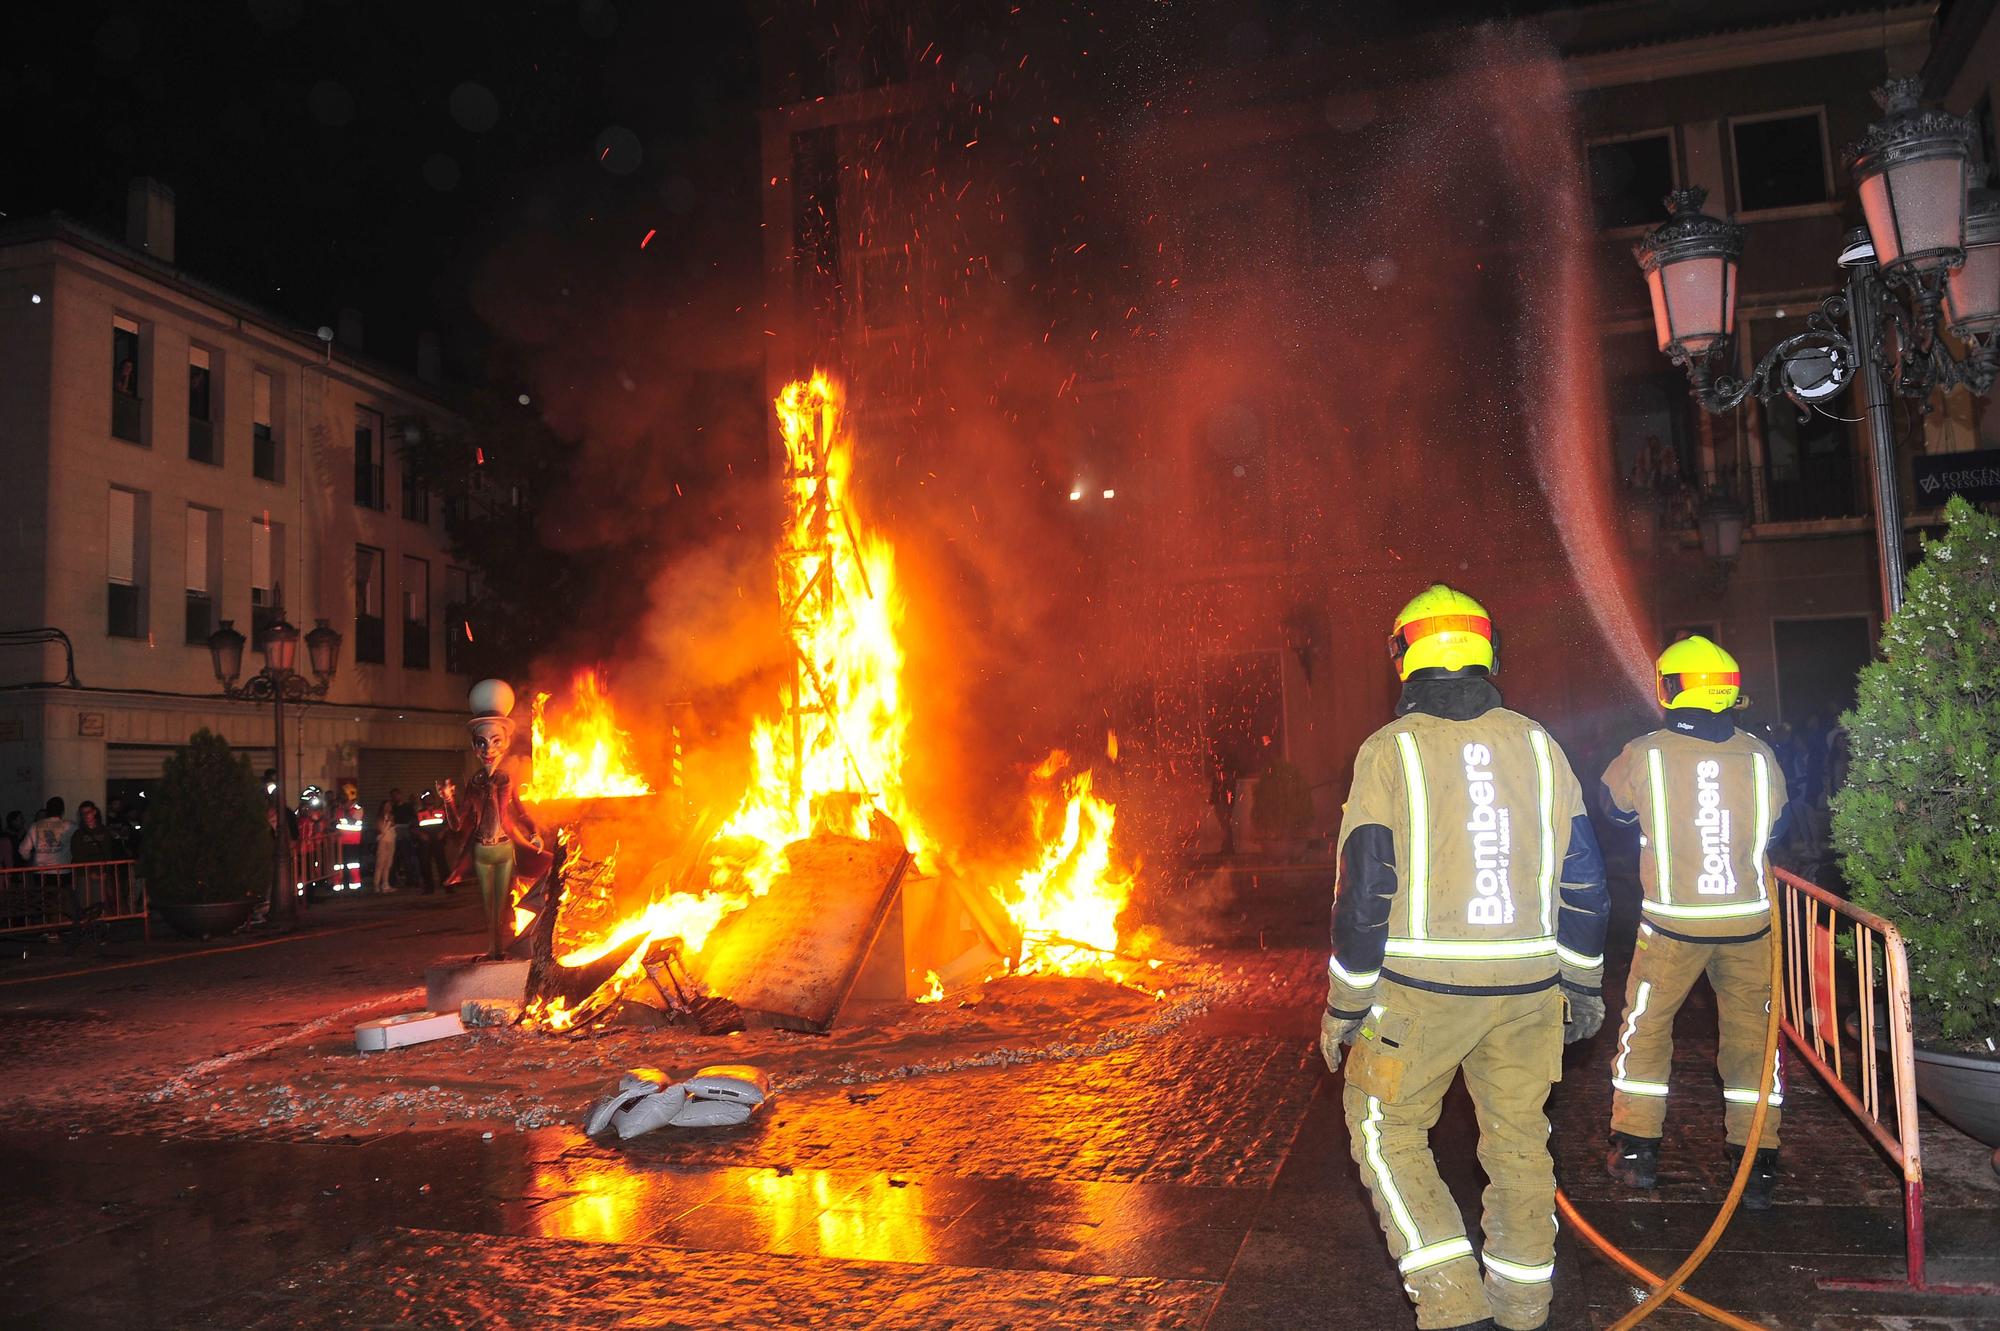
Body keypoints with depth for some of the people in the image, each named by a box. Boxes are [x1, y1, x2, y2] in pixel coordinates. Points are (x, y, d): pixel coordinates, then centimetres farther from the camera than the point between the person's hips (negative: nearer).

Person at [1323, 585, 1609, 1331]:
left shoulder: (1389, 750, -7)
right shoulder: (1537, 745, 5)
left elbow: (1365, 890, -9)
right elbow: (1584, 880, 7)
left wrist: (1344, 1005, -1)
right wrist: (1584, 983, 18)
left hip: (1419, 988, -4)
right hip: (1526, 988, 4)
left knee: (1387, 1129, 11)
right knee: (1518, 1139, 17)